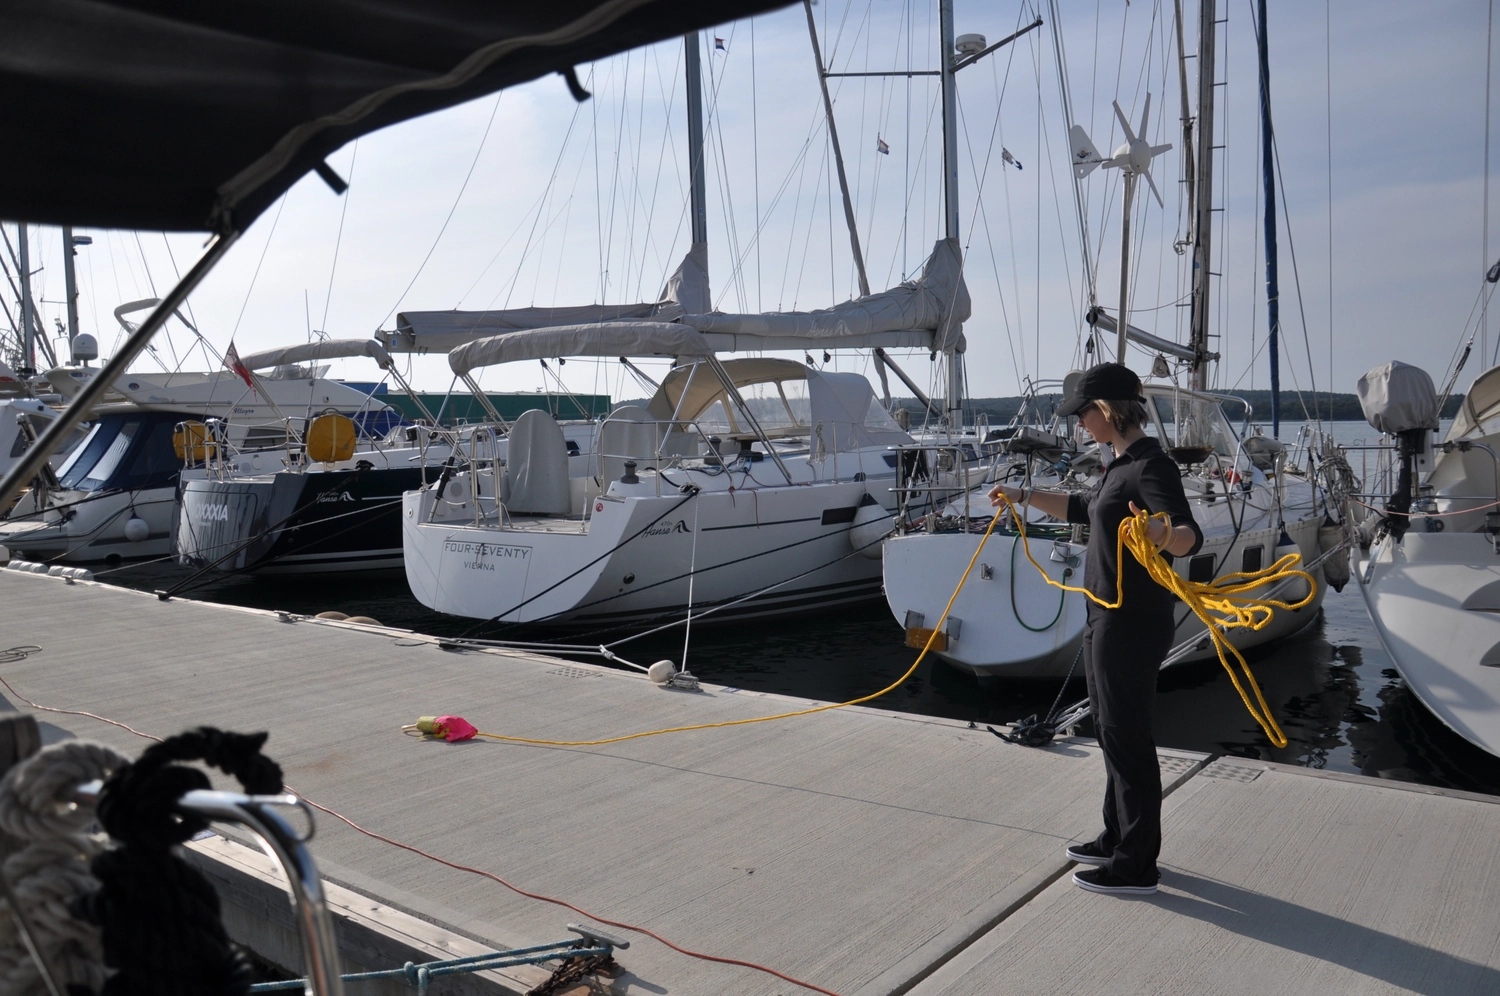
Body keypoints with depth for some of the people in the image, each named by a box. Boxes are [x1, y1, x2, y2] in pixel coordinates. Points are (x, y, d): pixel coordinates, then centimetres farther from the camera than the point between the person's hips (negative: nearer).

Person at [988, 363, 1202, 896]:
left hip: (1133, 625, -10)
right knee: (1112, 729, 18)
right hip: (1108, 619, 10)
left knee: (1127, 736, -2)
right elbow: (1083, 507, 30)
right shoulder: (1121, 466, 13)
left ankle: (1136, 866, 10)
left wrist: (1164, 535, -52)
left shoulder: (1151, 466, -18)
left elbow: (1191, 535, -30)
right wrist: (1023, 496, 35)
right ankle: (1117, 839, 33)